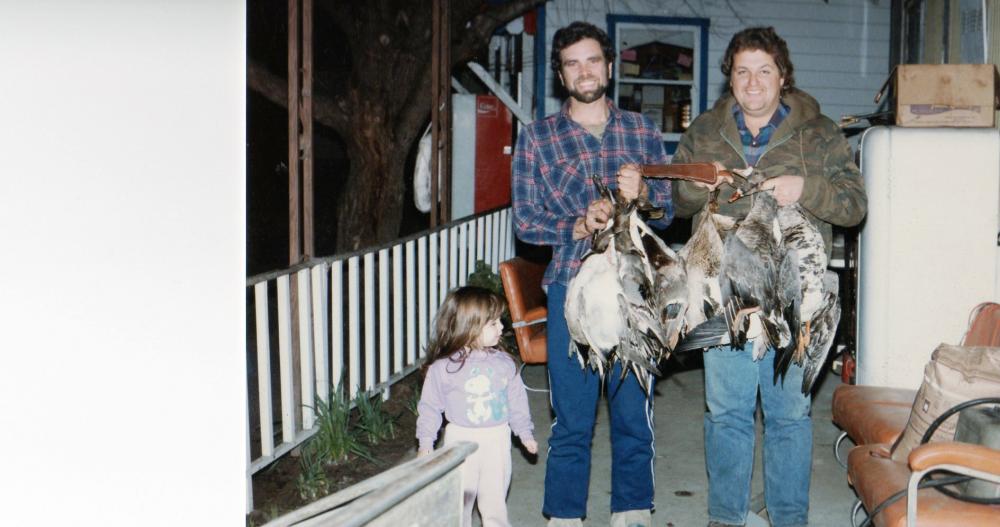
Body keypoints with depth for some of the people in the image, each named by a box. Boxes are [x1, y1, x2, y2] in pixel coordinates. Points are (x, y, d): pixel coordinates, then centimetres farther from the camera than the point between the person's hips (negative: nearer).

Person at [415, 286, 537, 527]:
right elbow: (430, 406, -2)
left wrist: (525, 433, 11)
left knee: (495, 502, 11)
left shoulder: (504, 363, -2)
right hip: (461, 440, -2)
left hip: (497, 440, 2)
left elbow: (516, 400, 9)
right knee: (459, 500, 9)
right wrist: (425, 442, -2)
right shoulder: (443, 367, -11)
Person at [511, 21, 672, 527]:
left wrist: (641, 193, -13)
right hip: (572, 290, -1)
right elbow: (525, 222, 2)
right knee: (571, 420, 3)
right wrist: (579, 226, -15)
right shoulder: (536, 137, 5)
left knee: (635, 414, 9)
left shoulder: (641, 130, 10)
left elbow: (668, 210, 9)